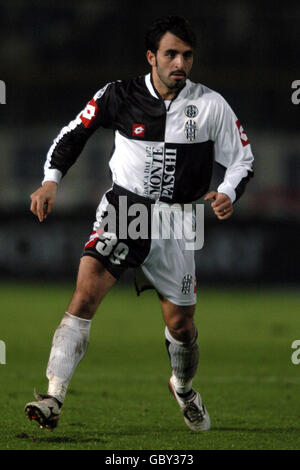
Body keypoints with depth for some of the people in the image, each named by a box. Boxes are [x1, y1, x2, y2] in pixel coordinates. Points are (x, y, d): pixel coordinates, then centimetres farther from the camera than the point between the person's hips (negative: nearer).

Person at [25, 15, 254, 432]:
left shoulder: (211, 105, -3)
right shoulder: (119, 96, -4)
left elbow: (243, 159, 6)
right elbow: (74, 133, 6)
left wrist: (228, 194, -15)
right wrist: (51, 180, -8)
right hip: (122, 209, -1)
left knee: (181, 324, 8)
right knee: (86, 293, -22)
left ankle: (183, 387, 42)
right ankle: (54, 400, -27)